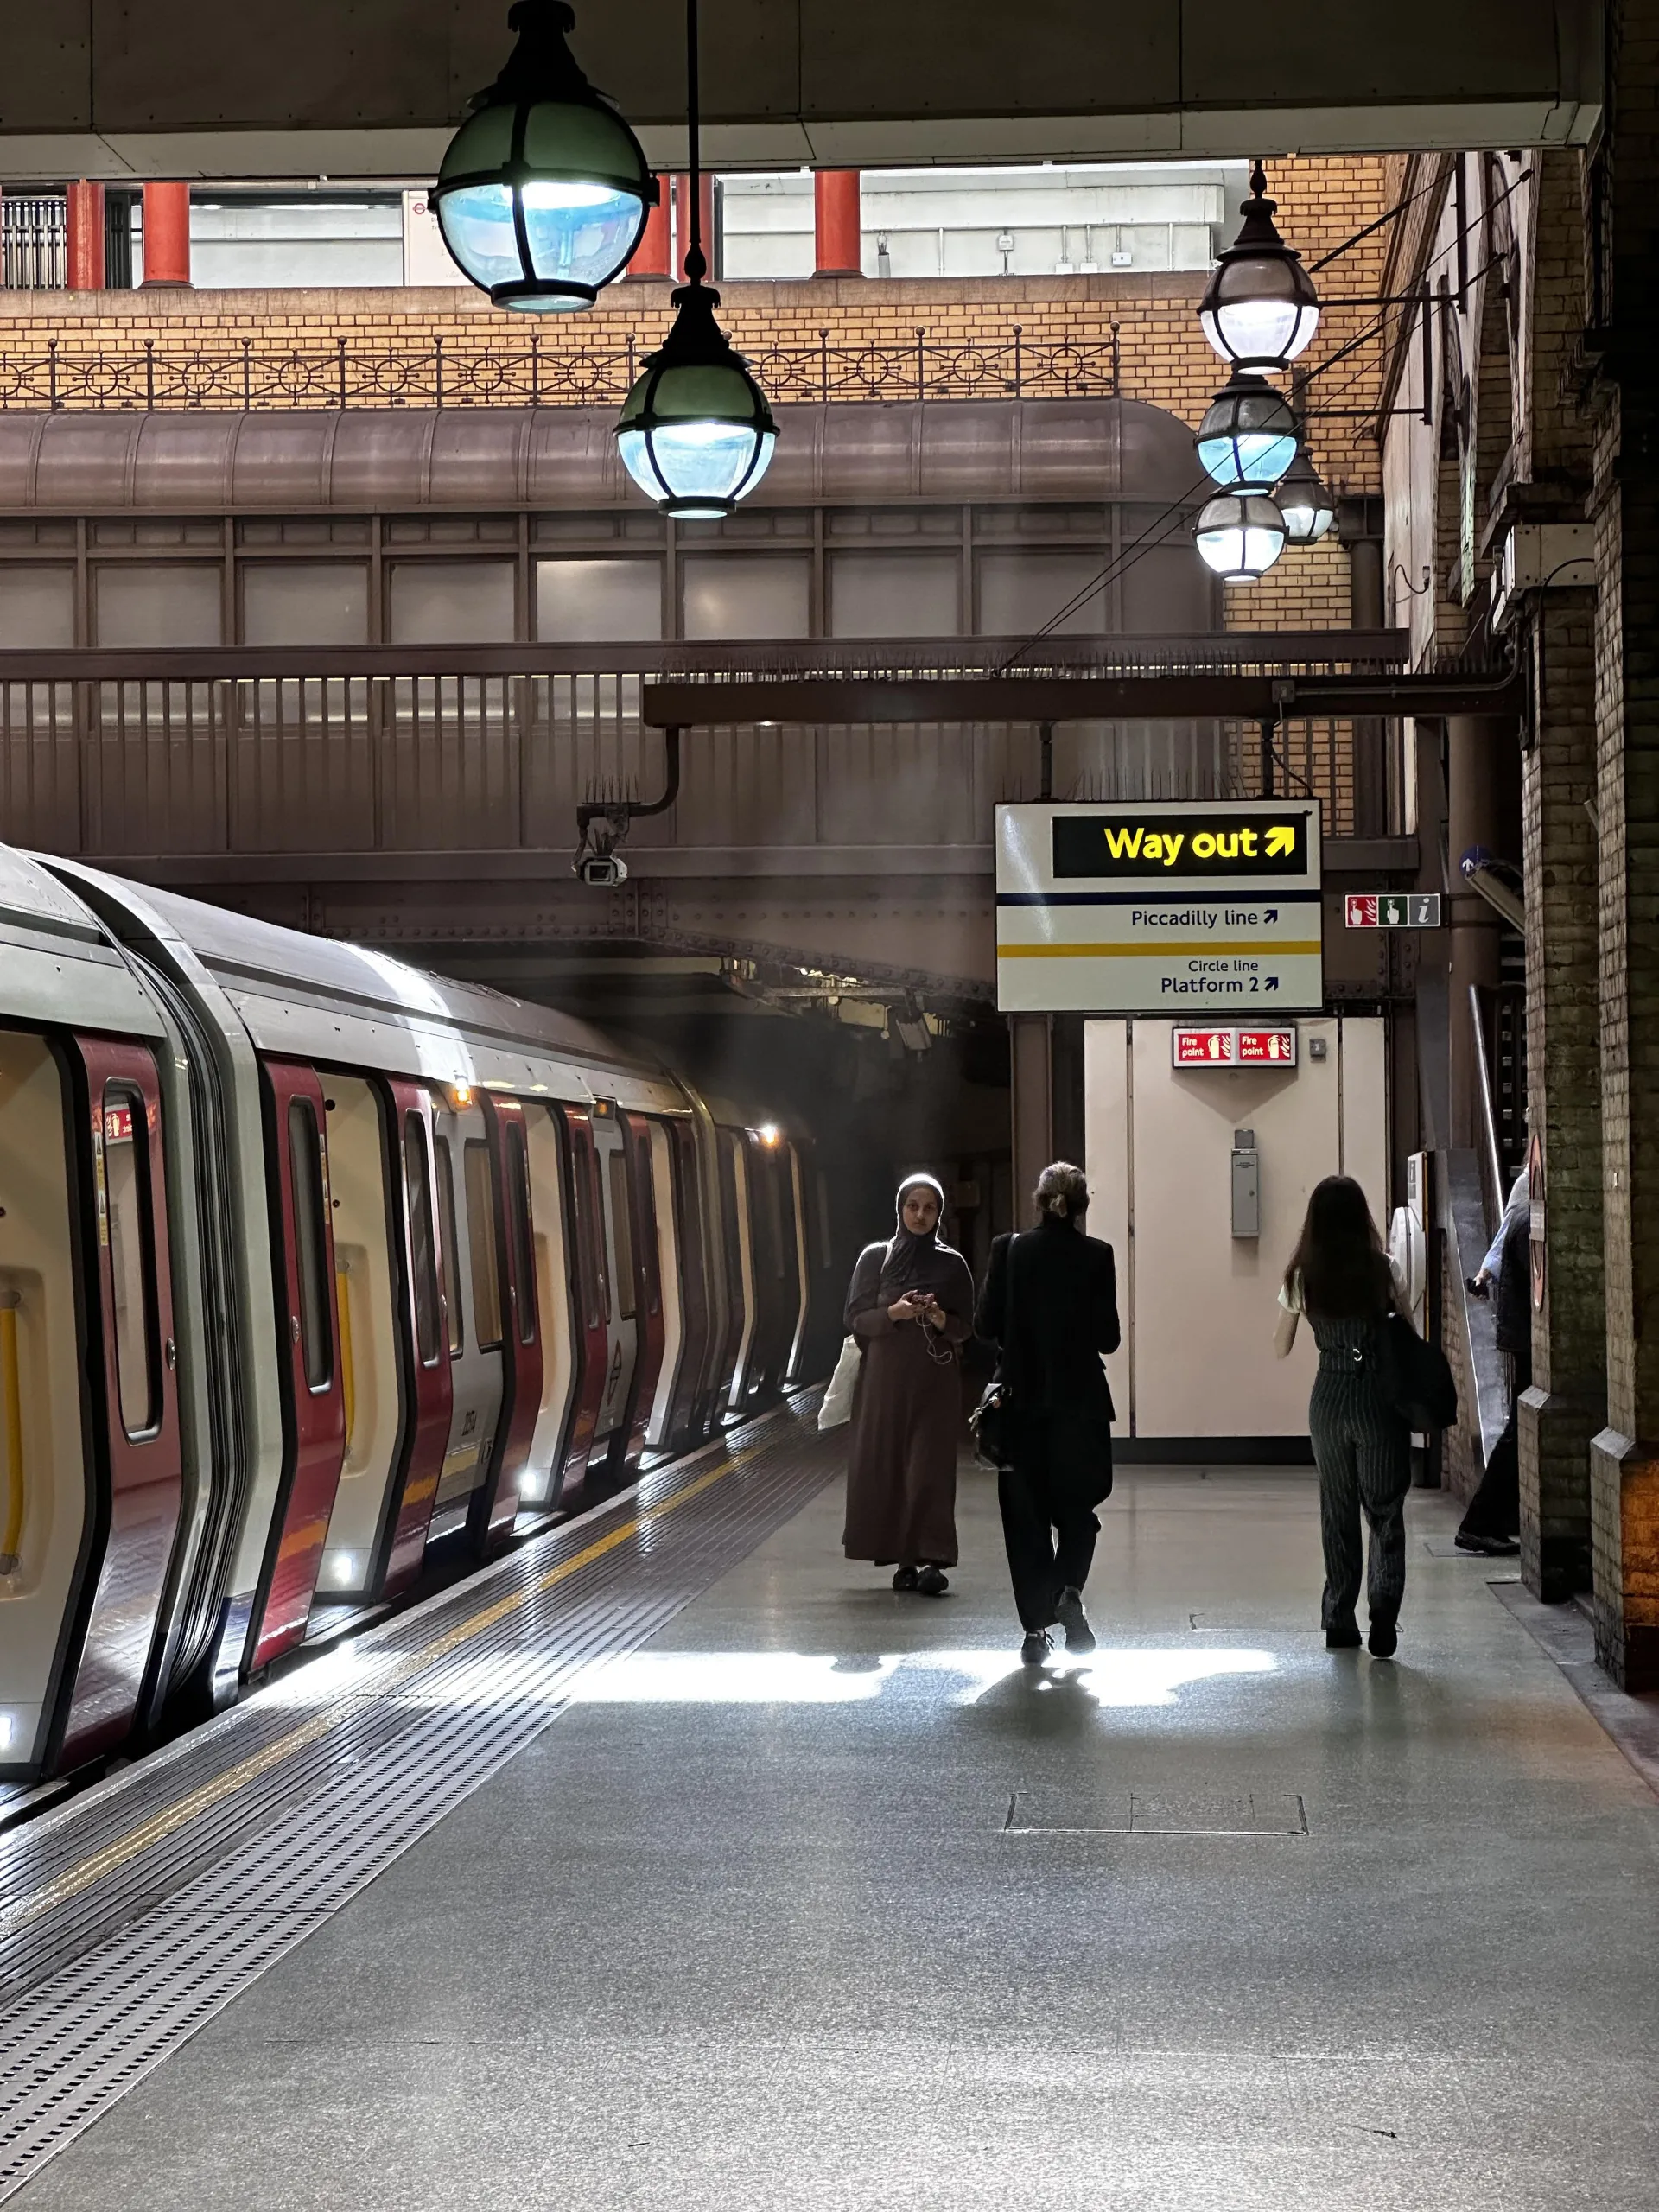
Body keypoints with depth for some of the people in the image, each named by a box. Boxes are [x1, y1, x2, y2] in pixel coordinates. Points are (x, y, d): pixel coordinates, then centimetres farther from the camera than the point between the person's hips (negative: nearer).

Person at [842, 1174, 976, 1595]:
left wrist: (941, 1319, -15)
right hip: (884, 1378, 1)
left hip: (935, 1382, -1)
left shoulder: (952, 1264, 5)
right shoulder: (875, 1257, 5)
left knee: (930, 1466, -9)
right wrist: (893, 1313, -16)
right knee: (885, 1463, -1)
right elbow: (856, 1318, 2)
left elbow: (966, 1328, 7)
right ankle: (905, 1559, 5)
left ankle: (932, 1559, -14)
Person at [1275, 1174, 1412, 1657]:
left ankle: (1339, 1622, 14)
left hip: (1328, 1398, 2)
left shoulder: (1301, 1277, -2)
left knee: (1337, 1512, 14)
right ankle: (1383, 1611, -16)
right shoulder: (1382, 1269, -8)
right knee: (1385, 1510, 4)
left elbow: (1281, 1349, 6)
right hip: (1379, 1398, -2)